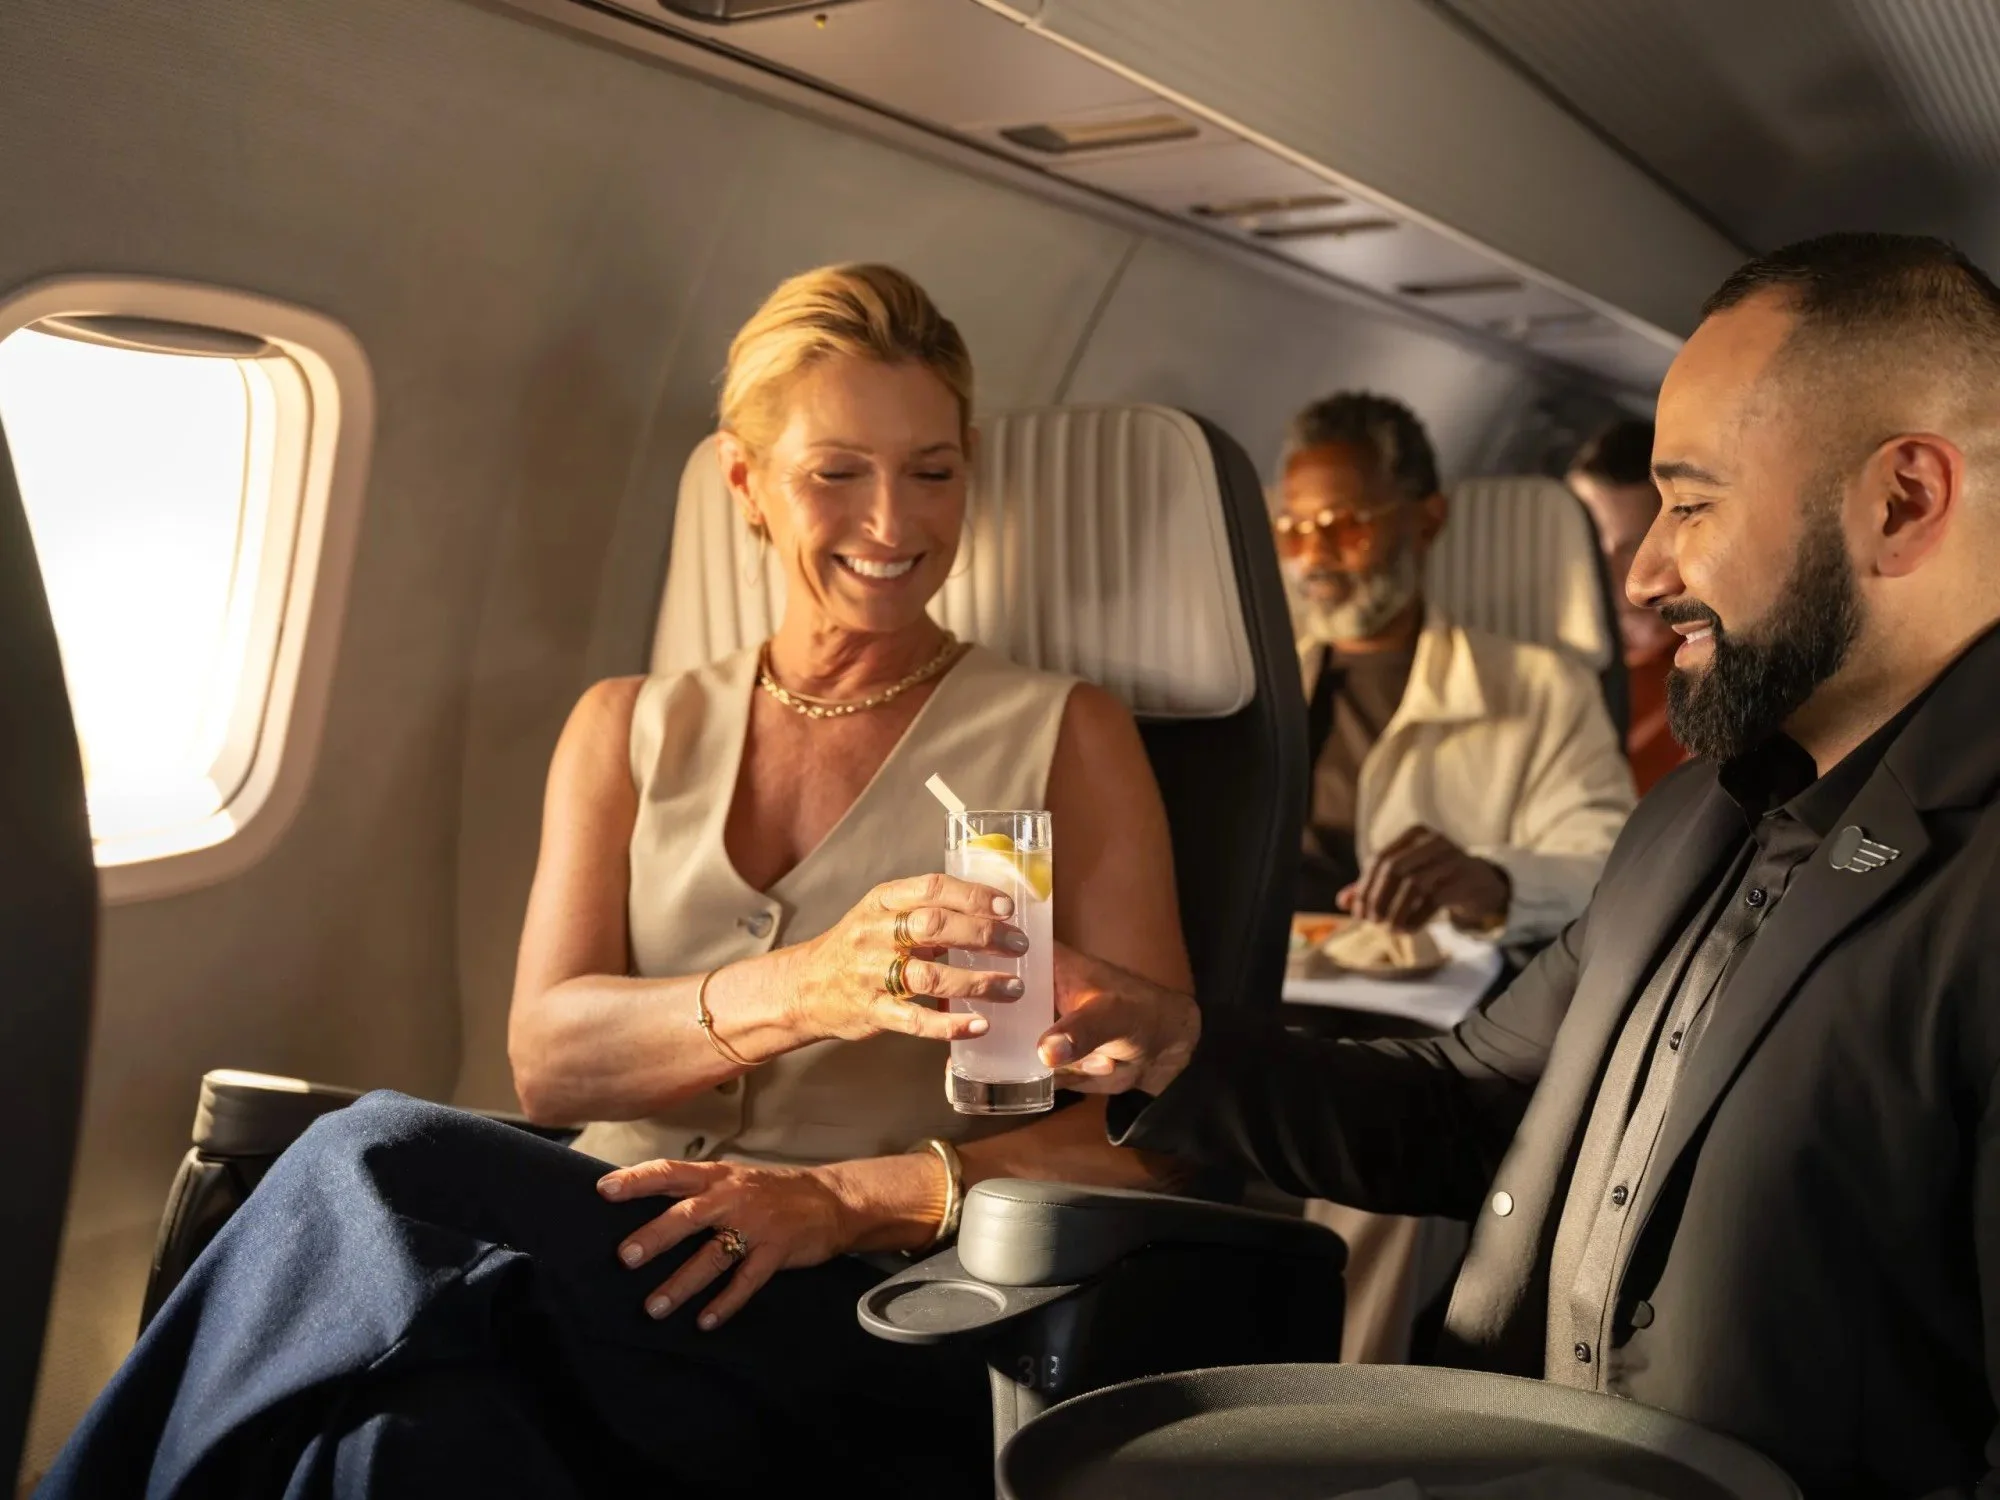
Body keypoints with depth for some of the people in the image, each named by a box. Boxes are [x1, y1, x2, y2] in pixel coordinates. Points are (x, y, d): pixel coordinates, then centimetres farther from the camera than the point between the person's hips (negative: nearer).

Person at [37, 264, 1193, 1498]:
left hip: (884, 1335, -2)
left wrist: (852, 1198, -17)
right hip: (616, 1275, 2)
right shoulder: (633, 732, 17)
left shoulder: (1065, 738, 9)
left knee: (381, 1167, -28)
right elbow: (549, 1058, 0)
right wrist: (800, 991, -21)